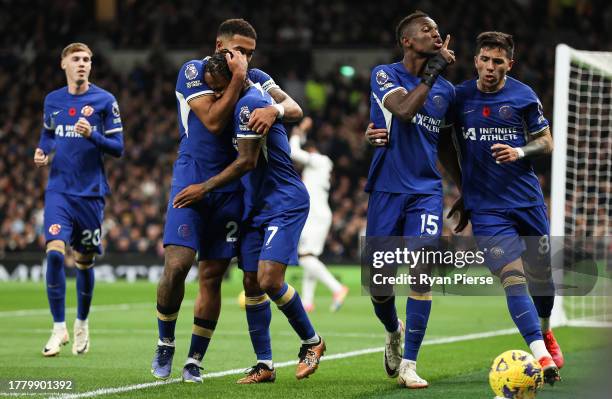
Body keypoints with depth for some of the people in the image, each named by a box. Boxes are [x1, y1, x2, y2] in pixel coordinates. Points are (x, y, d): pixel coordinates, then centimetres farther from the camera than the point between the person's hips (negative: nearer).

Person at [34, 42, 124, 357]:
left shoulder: (104, 101, -3)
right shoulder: (52, 100, 8)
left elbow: (118, 148, -4)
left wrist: (92, 135, -21)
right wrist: (42, 152, 3)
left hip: (90, 192, -1)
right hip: (59, 190, 1)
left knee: (84, 261, 8)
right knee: (55, 253, -16)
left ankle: (82, 324, 28)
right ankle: (59, 328, -10)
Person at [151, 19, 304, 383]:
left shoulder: (256, 79, 5)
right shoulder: (194, 72, -7)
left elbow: (295, 109, -5)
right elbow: (214, 122, -17)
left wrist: (275, 109, -27)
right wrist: (236, 80, -20)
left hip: (230, 186, 3)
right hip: (192, 179, -3)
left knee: (212, 276, 3)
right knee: (177, 265, -16)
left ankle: (195, 360, 11)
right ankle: (165, 344, 5)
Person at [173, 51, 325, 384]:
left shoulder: (250, 104, -19)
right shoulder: (255, 92, 8)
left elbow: (247, 161, -18)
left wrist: (205, 188, -12)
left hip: (284, 203, -10)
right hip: (257, 206, 10)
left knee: (269, 280, -18)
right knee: (251, 284, 4)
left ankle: (311, 341, 4)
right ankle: (264, 365, 9)